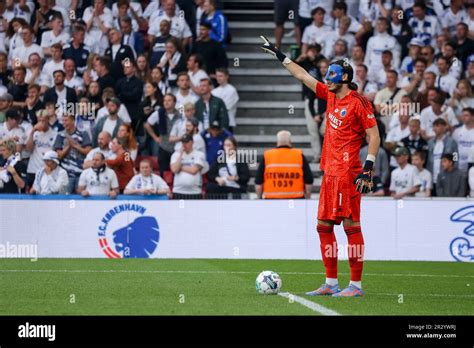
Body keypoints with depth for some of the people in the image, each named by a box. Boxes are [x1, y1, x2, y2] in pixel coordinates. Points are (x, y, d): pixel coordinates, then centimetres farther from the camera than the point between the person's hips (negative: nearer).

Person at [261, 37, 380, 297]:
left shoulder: (358, 102, -9)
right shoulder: (330, 95, 13)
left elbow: (374, 135, -10)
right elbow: (302, 76, 22)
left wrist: (368, 168, -17)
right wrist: (280, 56, 26)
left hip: (347, 172, -9)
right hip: (330, 170, 9)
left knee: (350, 225, -8)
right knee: (324, 225, 9)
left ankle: (356, 284, -6)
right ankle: (331, 283, 14)